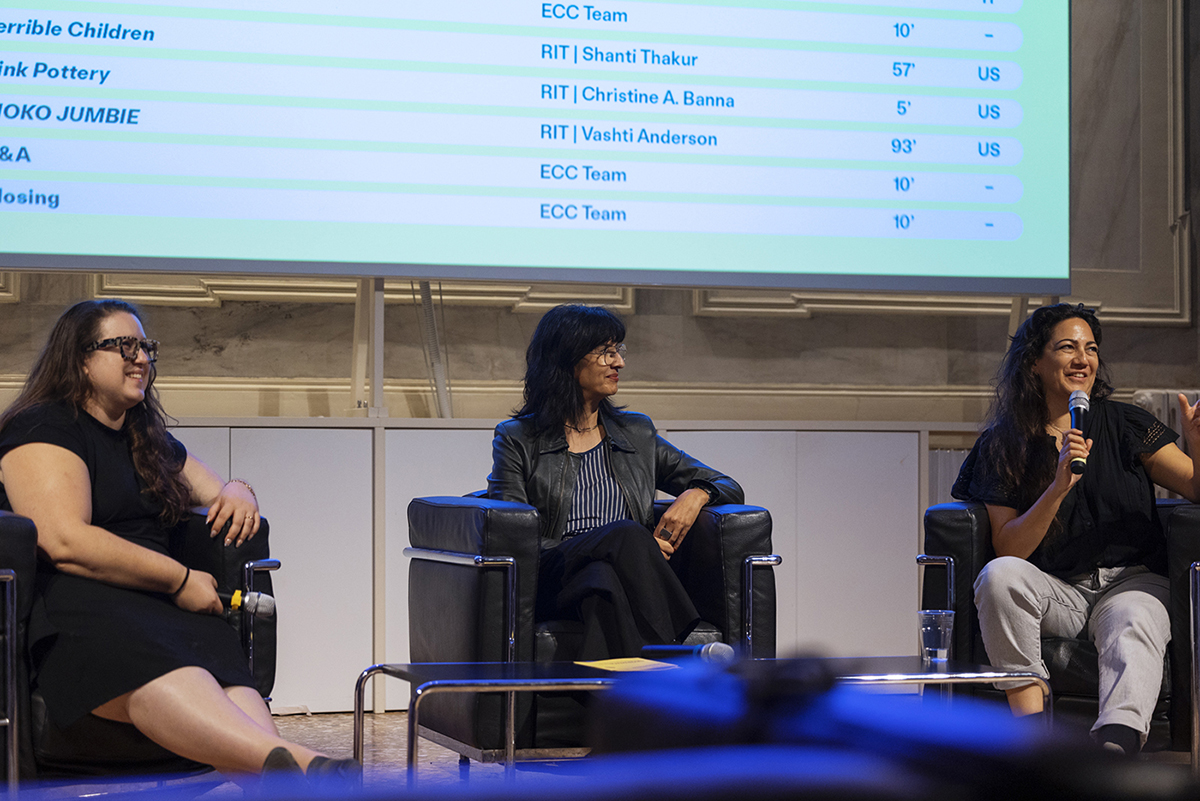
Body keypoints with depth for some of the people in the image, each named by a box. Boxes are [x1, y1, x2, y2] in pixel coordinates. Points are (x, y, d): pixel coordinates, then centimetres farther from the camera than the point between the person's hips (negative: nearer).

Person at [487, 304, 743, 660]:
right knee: (627, 533, -32)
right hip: (551, 582, -3)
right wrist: (632, 548, -11)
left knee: (604, 580, -34)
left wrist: (696, 495, -2)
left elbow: (728, 486, 26)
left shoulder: (637, 433, 23)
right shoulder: (517, 440, 12)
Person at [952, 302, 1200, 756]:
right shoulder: (1003, 445, 5)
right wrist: (1059, 487, -18)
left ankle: (1116, 742, -61)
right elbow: (1007, 548, -5)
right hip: (1055, 592, 1)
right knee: (999, 574, -31)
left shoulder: (1124, 425, 7)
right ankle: (1030, 725, -34)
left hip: (1130, 581, 0)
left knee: (1134, 629, -34)